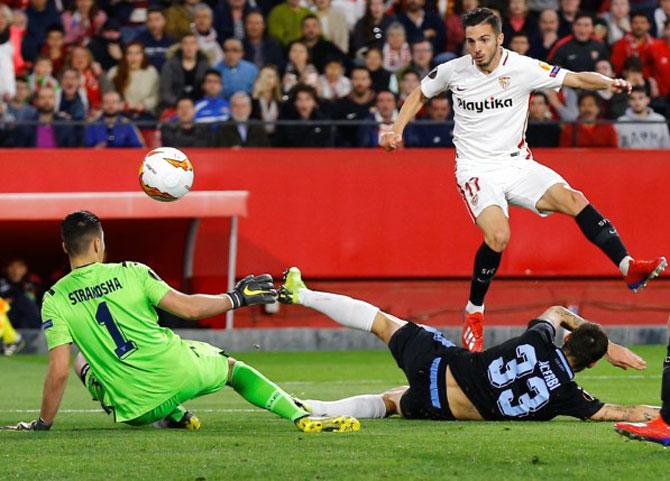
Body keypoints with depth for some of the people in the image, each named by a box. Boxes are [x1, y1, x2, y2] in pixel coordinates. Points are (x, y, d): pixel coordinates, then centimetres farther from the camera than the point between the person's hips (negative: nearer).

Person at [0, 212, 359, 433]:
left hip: (137, 409, 0)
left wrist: (43, 424, 2)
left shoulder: (55, 300, -6)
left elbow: (58, 371, -10)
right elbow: (188, 308, -5)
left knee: (82, 361, 29)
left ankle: (174, 417, 25)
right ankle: (302, 417, 10)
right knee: (233, 368, 29)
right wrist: (236, 299, 11)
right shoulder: (131, 273, -6)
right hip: (180, 373, 0)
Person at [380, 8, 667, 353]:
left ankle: (628, 267, -25)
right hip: (476, 168, -2)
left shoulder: (522, 68, -8)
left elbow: (577, 79, -9)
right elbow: (419, 95, 16)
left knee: (574, 200, -22)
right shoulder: (453, 71, -4)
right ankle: (473, 314, -7)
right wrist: (397, 131, 4)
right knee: (498, 237, -27)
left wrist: (609, 83, -29)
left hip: (517, 163, 2)